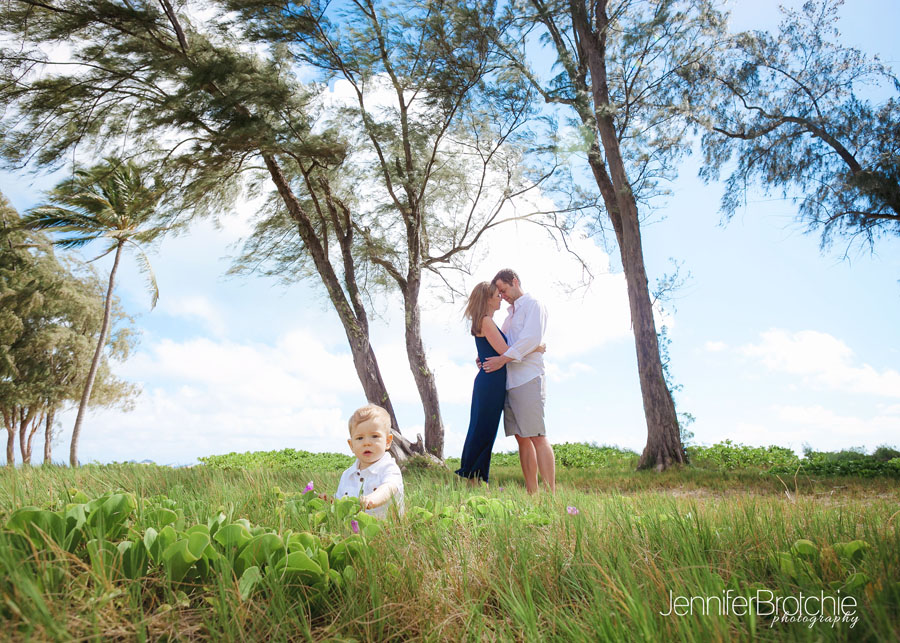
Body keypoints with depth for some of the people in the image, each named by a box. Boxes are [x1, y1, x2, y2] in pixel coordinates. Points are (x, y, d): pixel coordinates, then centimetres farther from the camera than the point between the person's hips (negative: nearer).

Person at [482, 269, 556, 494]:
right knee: (522, 438, 5)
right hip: (510, 382, 8)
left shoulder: (532, 305, 1)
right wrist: (486, 359, 9)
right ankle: (531, 492, 7)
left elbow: (532, 338, -14)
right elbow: (502, 346, 29)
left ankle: (551, 493, -12)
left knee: (537, 437, -12)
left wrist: (503, 358, -17)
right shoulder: (510, 315, 26)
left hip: (528, 380, -8)